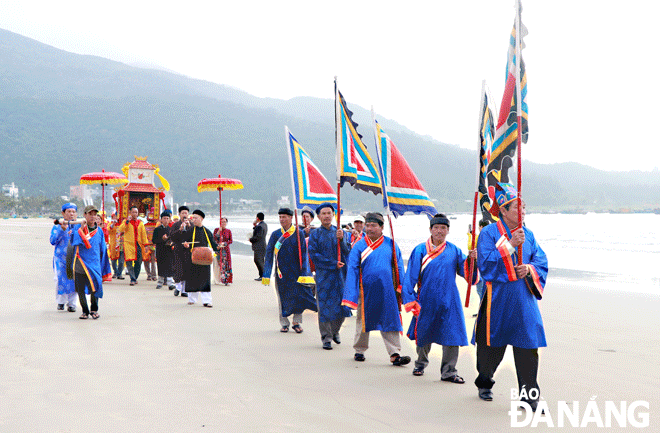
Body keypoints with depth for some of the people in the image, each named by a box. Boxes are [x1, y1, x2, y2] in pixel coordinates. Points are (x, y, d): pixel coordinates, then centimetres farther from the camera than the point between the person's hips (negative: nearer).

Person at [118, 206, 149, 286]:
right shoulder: (126, 221, 5)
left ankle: (135, 278, 19)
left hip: (138, 245, 3)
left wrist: (146, 244, 6)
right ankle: (132, 279, -13)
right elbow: (120, 229, -12)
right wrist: (127, 221, -17)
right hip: (128, 245, -3)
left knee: (138, 263, 4)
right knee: (129, 262, -12)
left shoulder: (140, 223, 13)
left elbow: (143, 234, 14)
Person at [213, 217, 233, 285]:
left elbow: (231, 241, 4)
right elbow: (214, 239, -6)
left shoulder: (228, 231, 7)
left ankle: (226, 280, -6)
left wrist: (224, 243, -11)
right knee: (218, 264, -4)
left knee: (226, 264, -6)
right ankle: (217, 280, 2)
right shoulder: (216, 230, 5)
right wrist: (219, 231, -14)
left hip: (226, 249, 1)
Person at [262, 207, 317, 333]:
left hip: (296, 272, -1)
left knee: (299, 296, -4)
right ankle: (284, 323, 17)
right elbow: (269, 254, 5)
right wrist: (266, 274, -1)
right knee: (282, 298, 4)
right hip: (281, 273, 1)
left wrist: (303, 273, -10)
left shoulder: (298, 234, 0)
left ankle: (297, 322, 11)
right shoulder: (275, 234, 5)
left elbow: (303, 254, -2)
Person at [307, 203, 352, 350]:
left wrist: (341, 240, -17)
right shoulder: (315, 234, 2)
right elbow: (313, 255, -6)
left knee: (342, 305, 4)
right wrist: (333, 264, -13)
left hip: (340, 274, 3)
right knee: (325, 307, -3)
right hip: (324, 275, -3)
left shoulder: (340, 232, 10)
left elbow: (347, 252, 2)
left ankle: (335, 331, 28)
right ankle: (326, 338, 6)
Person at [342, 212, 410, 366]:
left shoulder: (391, 245, 3)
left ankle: (395, 354, -2)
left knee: (390, 320, -3)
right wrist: (351, 295, -8)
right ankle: (359, 350, 28)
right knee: (363, 320, 12)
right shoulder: (359, 246, -1)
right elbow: (352, 270, -2)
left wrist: (400, 289, 3)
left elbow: (399, 268, 8)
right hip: (366, 291, 0)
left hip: (387, 291, 0)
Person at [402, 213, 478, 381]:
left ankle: (448, 371, 5)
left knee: (451, 335, -6)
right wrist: (410, 300, -7)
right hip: (426, 300, -1)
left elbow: (466, 273, 1)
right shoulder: (420, 251, 0)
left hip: (448, 301, 1)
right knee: (424, 334, 12)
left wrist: (471, 259, -17)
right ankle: (421, 364, 36)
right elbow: (410, 277, -1)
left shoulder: (454, 251, 5)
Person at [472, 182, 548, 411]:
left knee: (528, 345, -5)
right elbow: (485, 263, -17)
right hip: (498, 298, -3)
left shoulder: (528, 235, 10)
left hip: (524, 298, 3)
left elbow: (541, 261, 10)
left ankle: (530, 394, 5)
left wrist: (530, 268, -12)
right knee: (491, 345, 9)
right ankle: (484, 383, 36)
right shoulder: (489, 233, -6)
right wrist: (510, 245, -21)